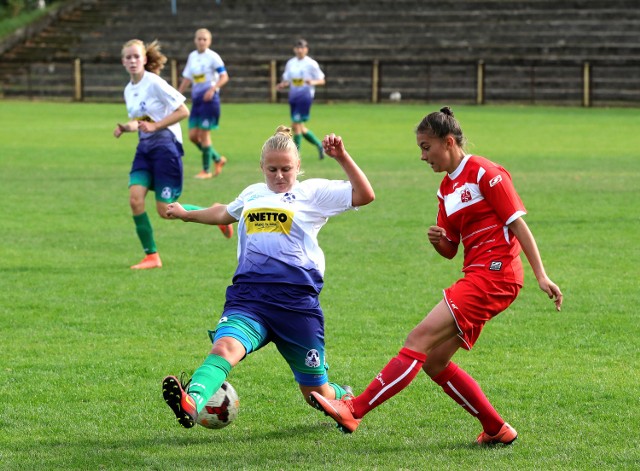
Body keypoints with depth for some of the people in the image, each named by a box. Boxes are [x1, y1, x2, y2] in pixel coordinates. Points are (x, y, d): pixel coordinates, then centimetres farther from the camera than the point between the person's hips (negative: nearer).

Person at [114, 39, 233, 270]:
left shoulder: (154, 83, -12)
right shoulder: (129, 90, 10)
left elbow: (183, 111, -13)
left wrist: (154, 126, -18)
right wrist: (125, 128, 3)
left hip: (165, 144, -7)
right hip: (144, 147, 7)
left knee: (165, 211, -8)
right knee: (135, 198, -11)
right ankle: (151, 256, 0)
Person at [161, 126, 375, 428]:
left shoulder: (313, 193, 9)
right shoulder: (252, 194, 23)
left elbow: (365, 196, -3)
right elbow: (224, 213, 46)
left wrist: (342, 158, -11)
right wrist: (188, 214, 59)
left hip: (297, 302, -2)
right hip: (247, 298, 2)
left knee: (316, 393, 8)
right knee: (225, 346, -32)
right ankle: (192, 403, -59)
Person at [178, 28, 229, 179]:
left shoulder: (213, 57, -8)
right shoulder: (192, 56, 11)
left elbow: (224, 77, -11)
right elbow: (187, 79, 19)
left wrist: (213, 89, -26)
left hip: (209, 99, -7)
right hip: (196, 99, 7)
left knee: (203, 134, -6)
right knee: (193, 135, 3)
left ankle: (206, 170, 5)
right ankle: (218, 159, 20)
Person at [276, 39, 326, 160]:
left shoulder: (311, 64, -5)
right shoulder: (290, 63, 10)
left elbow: (322, 80, -3)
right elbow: (287, 80, 18)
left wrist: (313, 82, -23)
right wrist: (282, 85, -5)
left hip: (305, 96, -6)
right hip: (293, 96, 6)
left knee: (295, 124, -13)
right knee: (300, 128, 10)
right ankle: (319, 145, 29)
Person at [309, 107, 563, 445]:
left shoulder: (485, 173, -8)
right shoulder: (447, 188, 17)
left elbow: (518, 224, -10)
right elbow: (450, 251, 20)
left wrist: (541, 275, -14)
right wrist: (438, 241, -4)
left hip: (495, 275, -9)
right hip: (476, 276, 9)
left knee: (420, 340, -16)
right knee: (434, 362, 5)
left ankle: (354, 411, -21)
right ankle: (496, 429, 13)